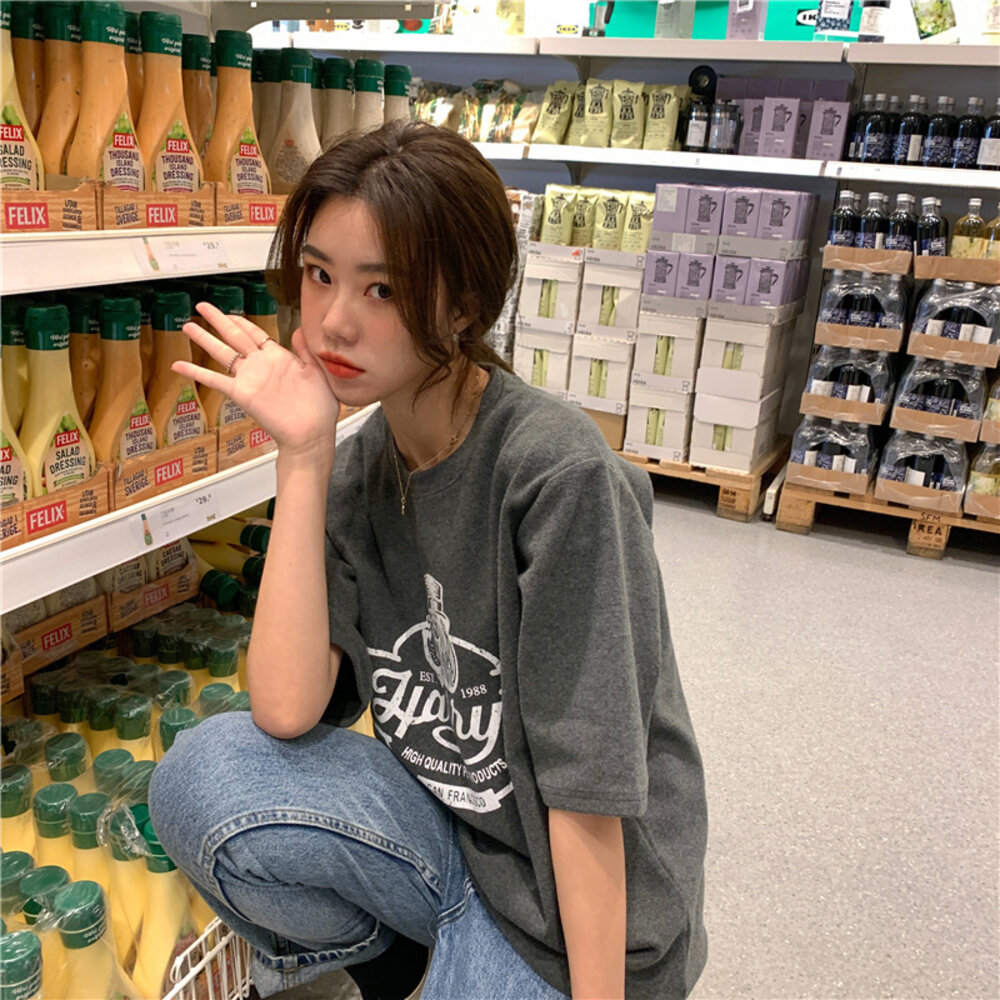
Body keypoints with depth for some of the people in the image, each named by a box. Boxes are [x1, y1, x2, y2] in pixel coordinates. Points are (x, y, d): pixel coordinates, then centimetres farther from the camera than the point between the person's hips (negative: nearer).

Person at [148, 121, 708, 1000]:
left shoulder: (560, 474, -24)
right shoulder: (358, 469, -4)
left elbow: (586, 784, -20)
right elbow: (287, 711, -16)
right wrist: (301, 457, -19)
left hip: (576, 908, -5)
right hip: (443, 831, 5)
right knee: (201, 774, -15)